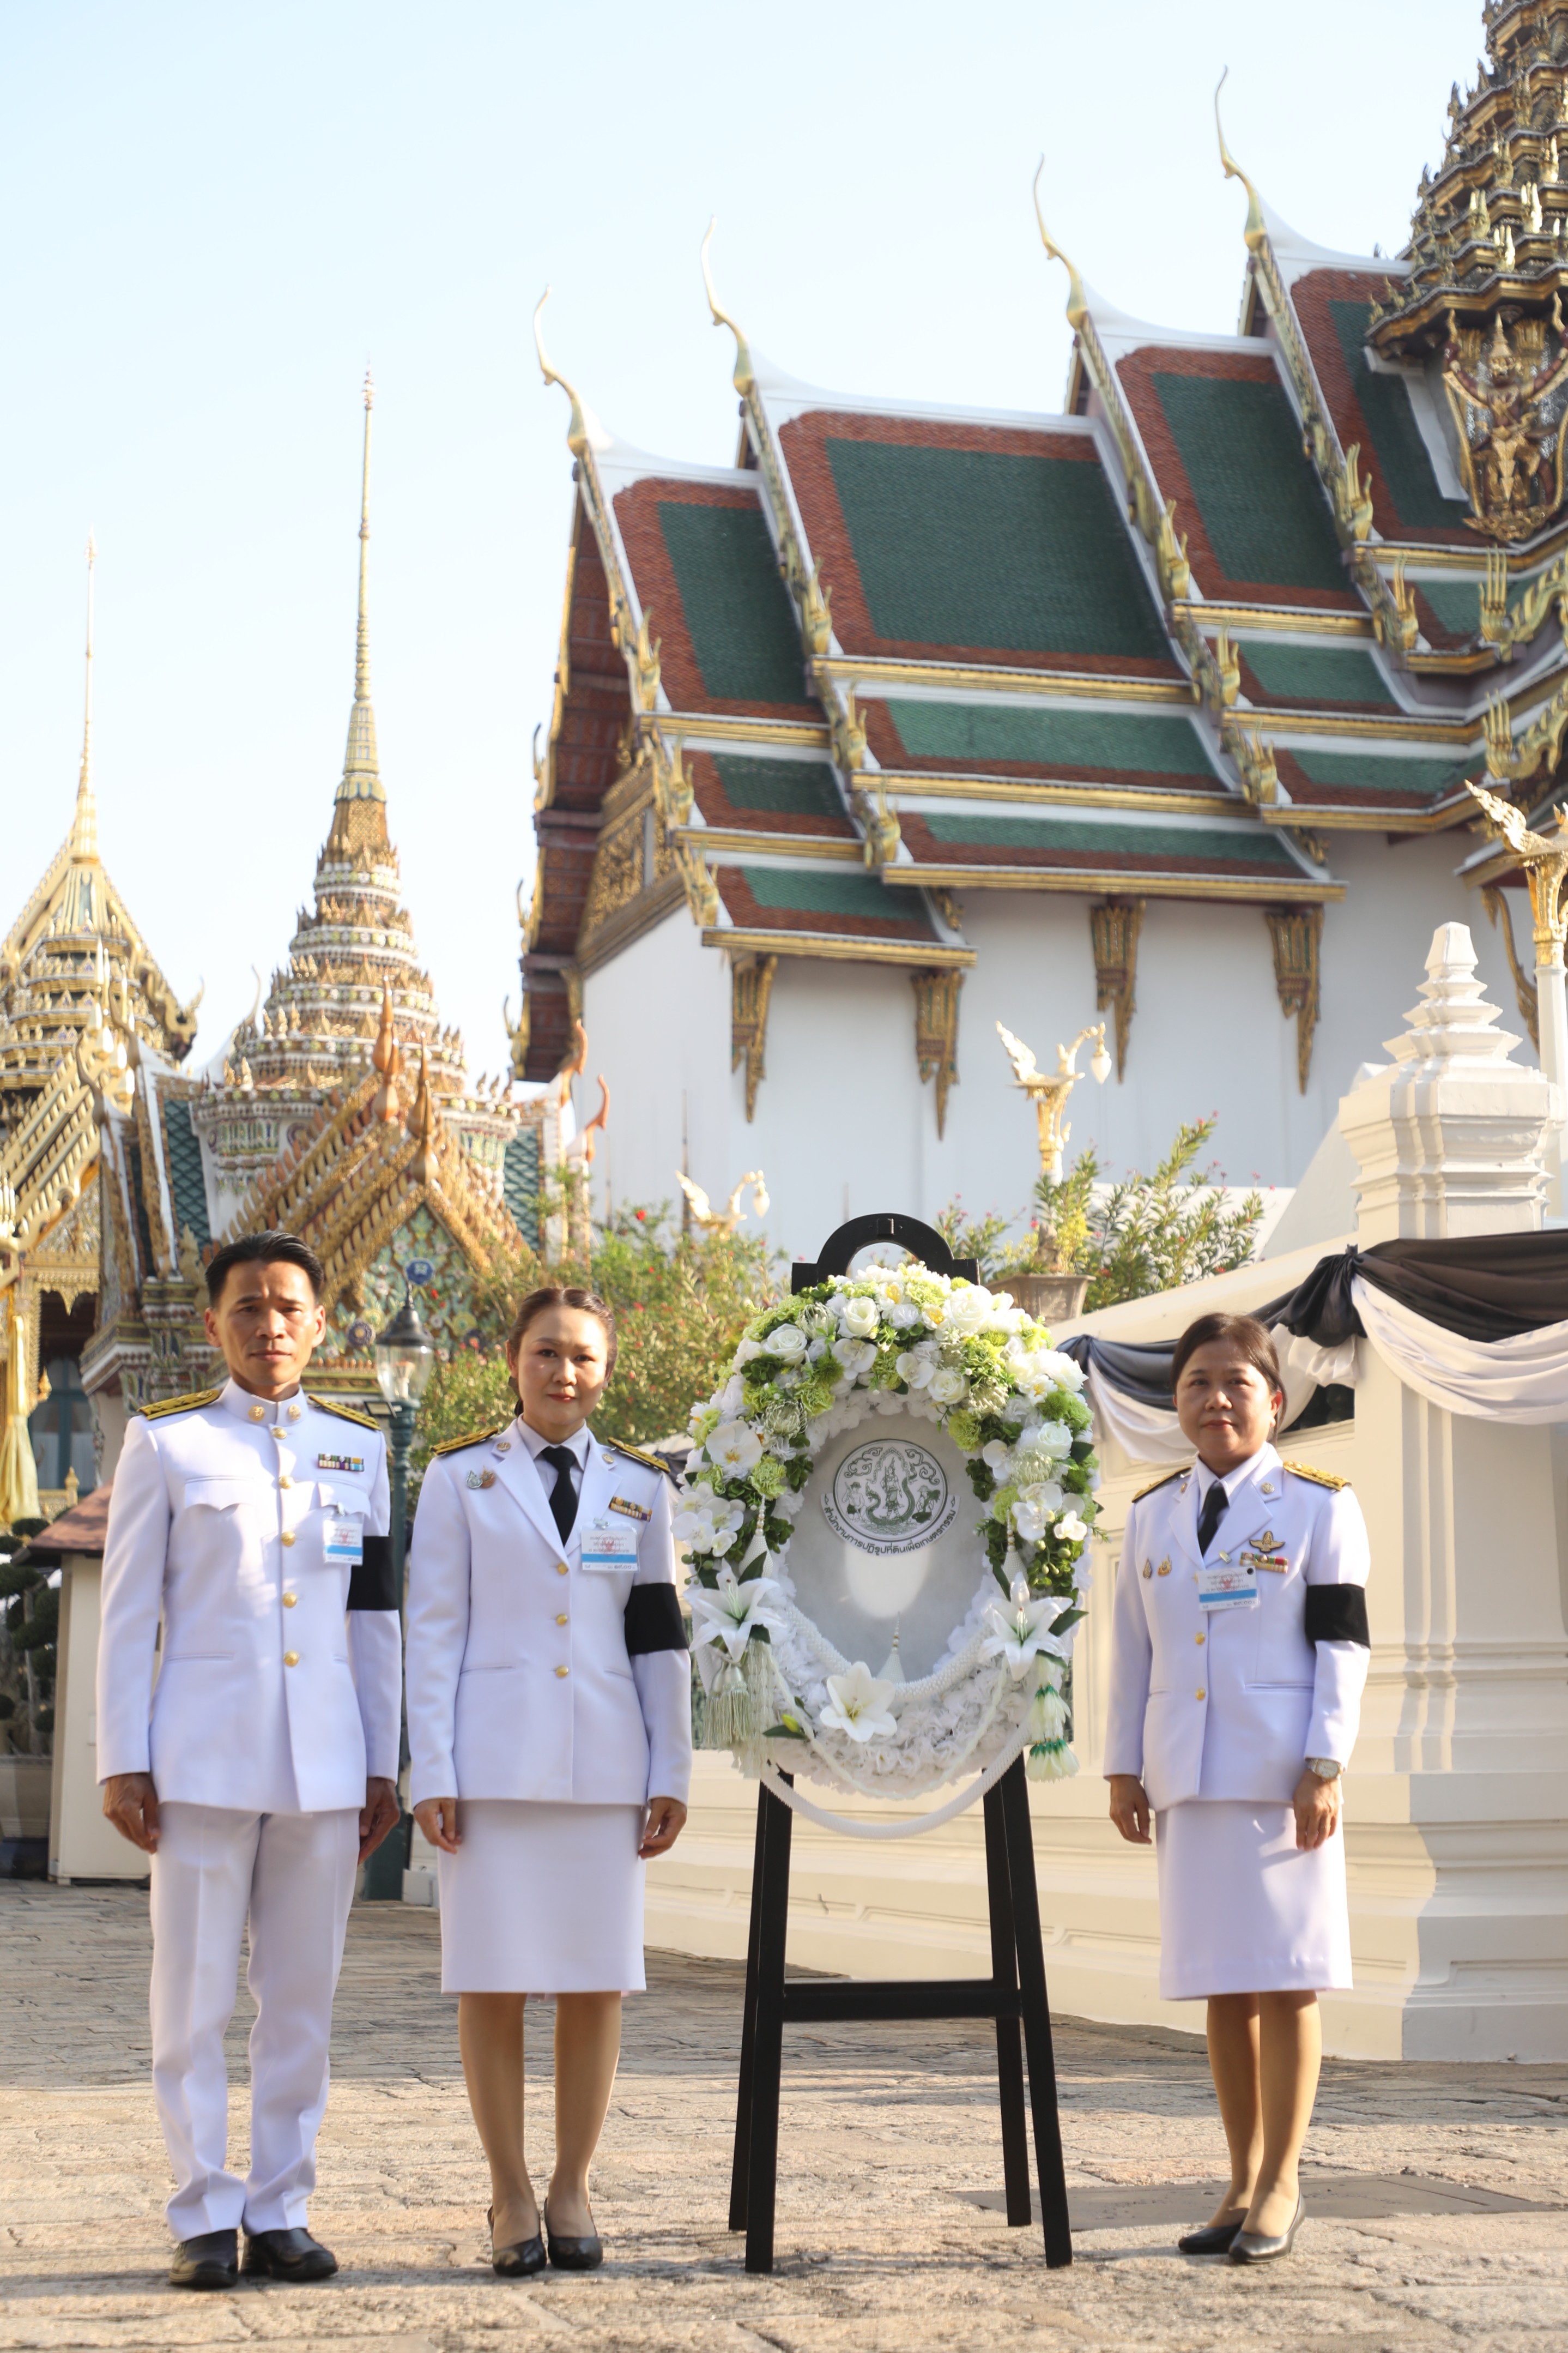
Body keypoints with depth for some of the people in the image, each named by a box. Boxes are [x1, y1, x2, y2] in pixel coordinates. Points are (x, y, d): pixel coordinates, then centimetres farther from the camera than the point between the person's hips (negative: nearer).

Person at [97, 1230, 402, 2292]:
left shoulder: (359, 1447, 12)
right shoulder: (167, 1440, 3)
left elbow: (376, 1618, 14)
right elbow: (128, 1612, 2)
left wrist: (384, 1765, 10)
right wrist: (124, 1761, -4)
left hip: (325, 1764, 3)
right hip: (204, 1755, -3)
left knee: (304, 1997, 6)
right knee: (195, 1997, -1)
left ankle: (281, 2211, 15)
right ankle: (206, 2216, 9)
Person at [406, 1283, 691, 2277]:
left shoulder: (639, 1485, 11)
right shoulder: (462, 1476, 5)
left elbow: (662, 1636, 11)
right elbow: (434, 1630, 1)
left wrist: (672, 1773, 5)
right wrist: (431, 1774, -6)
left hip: (603, 1763, 2)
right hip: (494, 1761, -2)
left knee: (598, 1980, 2)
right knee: (492, 1979, -1)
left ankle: (574, 2188, 14)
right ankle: (511, 2195, 10)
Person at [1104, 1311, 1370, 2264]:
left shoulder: (1320, 1505, 0)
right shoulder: (1153, 1515, 12)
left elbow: (1344, 1645, -4)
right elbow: (1133, 1652, 14)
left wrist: (1324, 1769, -12)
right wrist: (1125, 1768, 9)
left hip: (1281, 1778, -4)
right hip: (1190, 1781, 4)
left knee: (1284, 1981, -2)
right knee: (1223, 1988, 8)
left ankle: (1282, 2184, 7)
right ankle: (1245, 2182, 17)